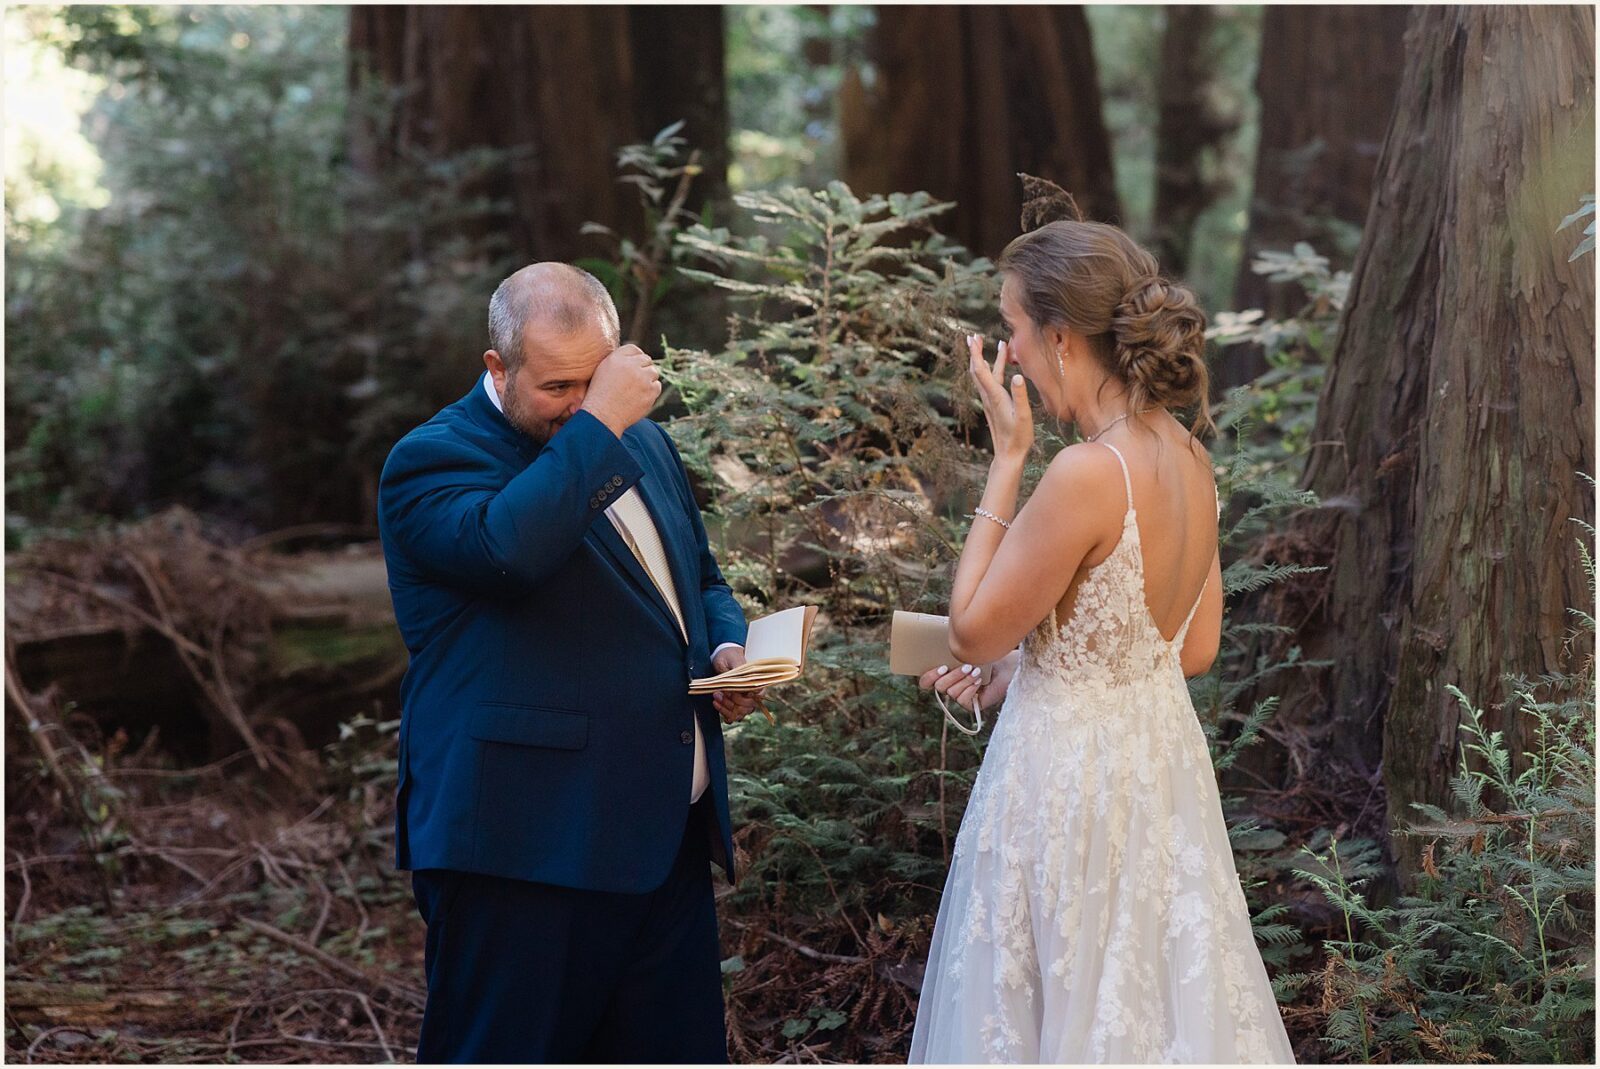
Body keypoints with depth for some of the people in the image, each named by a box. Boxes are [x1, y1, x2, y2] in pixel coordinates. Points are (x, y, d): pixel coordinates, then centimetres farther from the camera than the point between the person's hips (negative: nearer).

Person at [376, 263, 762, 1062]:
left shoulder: (643, 443, 15)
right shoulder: (434, 460, -9)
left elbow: (701, 577, 27)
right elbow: (507, 549, -30)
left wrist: (726, 648, 5)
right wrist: (597, 423, -22)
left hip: (667, 837, 7)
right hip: (523, 843, -7)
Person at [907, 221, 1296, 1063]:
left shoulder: (1088, 474, -25)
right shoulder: (1186, 456, 0)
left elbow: (974, 630, -14)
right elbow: (1195, 647, 9)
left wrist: (1005, 460, -12)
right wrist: (1020, 669, 13)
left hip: (1071, 772, -8)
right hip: (1160, 750, 8)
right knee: (1159, 999, 20)